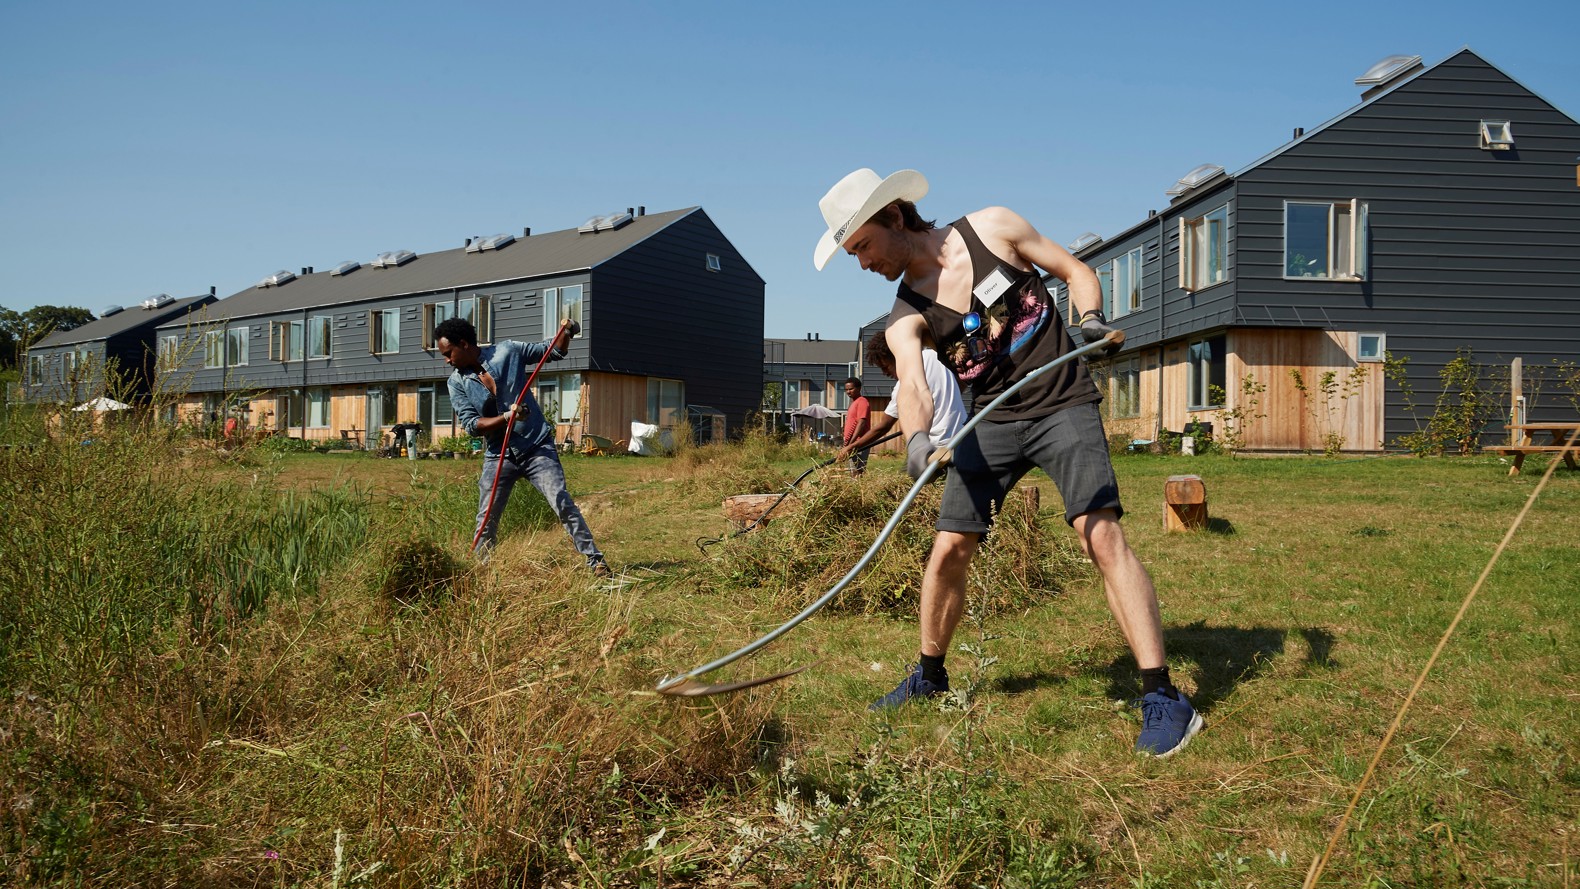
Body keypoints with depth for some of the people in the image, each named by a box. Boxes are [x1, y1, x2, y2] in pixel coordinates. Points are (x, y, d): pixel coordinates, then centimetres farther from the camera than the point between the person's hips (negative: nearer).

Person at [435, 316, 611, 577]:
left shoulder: (506, 350, -5)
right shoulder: (457, 382, -1)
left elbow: (553, 350, 6)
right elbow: (470, 425, -9)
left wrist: (567, 334, -15)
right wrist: (506, 417, -24)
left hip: (537, 447, -2)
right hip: (498, 455, 2)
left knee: (561, 501, -12)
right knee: (486, 518, 4)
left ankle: (595, 560, -8)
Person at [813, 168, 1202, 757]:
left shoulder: (993, 228, -7)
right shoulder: (905, 317, -4)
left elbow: (1076, 272, 3)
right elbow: (912, 383, -23)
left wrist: (1091, 320, -18)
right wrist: (917, 438, -44)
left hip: (1064, 408, -3)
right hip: (993, 423, 3)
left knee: (1102, 535, -18)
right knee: (949, 549, 1)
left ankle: (1163, 699, -15)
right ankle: (930, 676, 25)